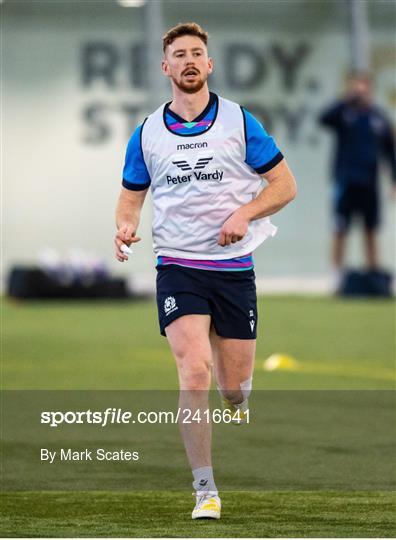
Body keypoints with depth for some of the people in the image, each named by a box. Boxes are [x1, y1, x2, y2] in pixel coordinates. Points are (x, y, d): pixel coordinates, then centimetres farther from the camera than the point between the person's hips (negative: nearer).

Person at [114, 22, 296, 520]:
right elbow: (130, 197, 15)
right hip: (178, 268, 0)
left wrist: (245, 213, -14)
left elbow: (284, 183, 4)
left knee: (235, 387, 5)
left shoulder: (240, 122, 1)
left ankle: (235, 406, 45)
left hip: (234, 267, 0)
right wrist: (126, 226, -8)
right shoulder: (147, 134, 5)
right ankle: (205, 491, -15)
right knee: (194, 373, -19)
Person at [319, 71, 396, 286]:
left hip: (370, 183, 3)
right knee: (340, 230, -3)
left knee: (370, 232, 8)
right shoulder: (343, 113, -1)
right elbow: (324, 119, -22)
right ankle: (338, 275, 1)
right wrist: (348, 99, -27)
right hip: (345, 181, -3)